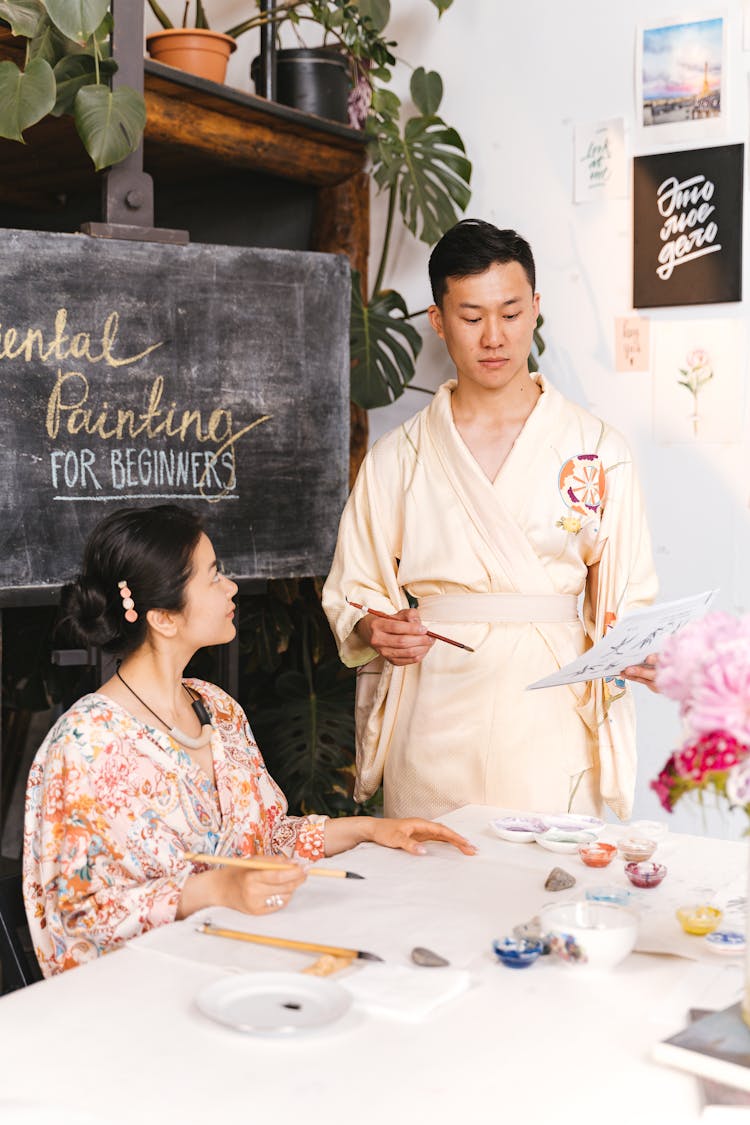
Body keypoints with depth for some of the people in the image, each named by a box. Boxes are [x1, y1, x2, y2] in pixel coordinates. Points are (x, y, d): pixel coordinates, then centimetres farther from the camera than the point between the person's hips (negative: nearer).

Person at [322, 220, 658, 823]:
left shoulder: (598, 450, 6)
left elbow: (629, 598, 6)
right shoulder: (397, 458, 8)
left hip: (552, 725, 0)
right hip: (432, 731, 1)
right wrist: (378, 630, -10)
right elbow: (353, 592, 10)